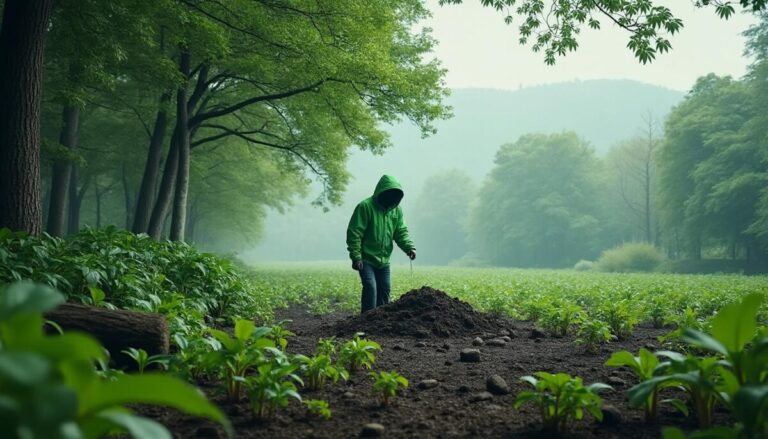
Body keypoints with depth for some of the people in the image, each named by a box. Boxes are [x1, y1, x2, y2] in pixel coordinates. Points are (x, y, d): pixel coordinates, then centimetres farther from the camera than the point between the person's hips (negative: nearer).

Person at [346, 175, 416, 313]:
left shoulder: (396, 210, 4)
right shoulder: (365, 206, -16)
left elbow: (401, 232, 4)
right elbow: (354, 233, -16)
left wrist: (410, 247, -15)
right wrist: (355, 256, -20)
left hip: (384, 260, 6)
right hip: (366, 260, -6)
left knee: (384, 290, 10)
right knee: (370, 288, -15)